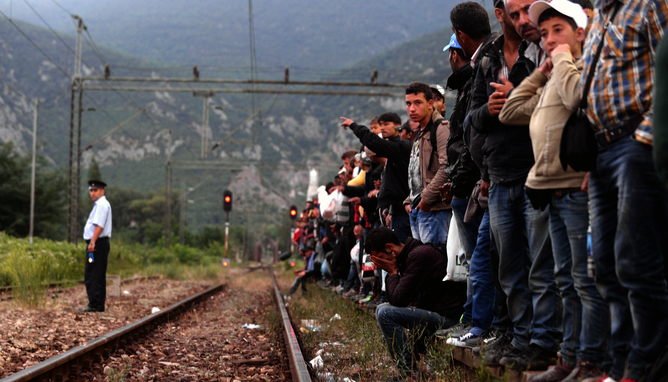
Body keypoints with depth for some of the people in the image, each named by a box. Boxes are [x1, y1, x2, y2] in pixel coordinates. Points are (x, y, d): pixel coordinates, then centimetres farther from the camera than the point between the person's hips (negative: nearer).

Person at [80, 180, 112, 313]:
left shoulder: (102, 204, -11)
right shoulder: (99, 204, 21)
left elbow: (99, 226, -21)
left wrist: (92, 242, -26)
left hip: (98, 243, -11)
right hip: (99, 243, 11)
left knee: (92, 275, -11)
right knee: (98, 275, 11)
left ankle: (94, 305, -11)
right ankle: (99, 305, 15)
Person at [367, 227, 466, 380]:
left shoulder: (418, 255, -18)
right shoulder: (409, 255, 13)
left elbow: (399, 300, -21)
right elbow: (395, 300, 15)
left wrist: (393, 272, -7)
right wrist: (393, 274, 1)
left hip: (446, 316, -11)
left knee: (384, 313, -19)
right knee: (383, 308, 21)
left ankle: (409, 372, -13)